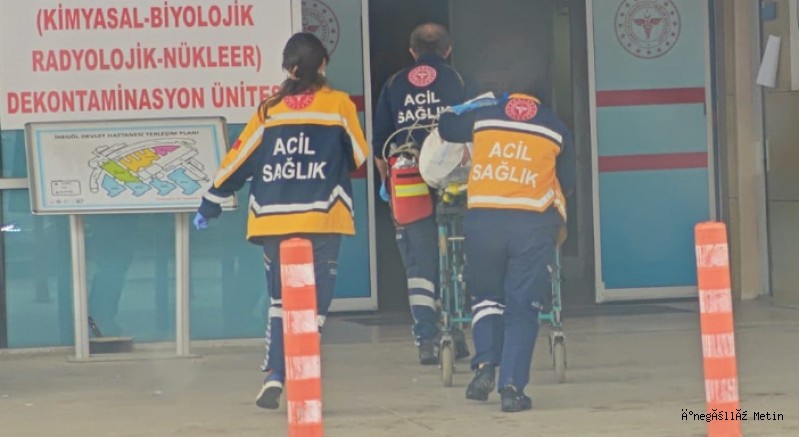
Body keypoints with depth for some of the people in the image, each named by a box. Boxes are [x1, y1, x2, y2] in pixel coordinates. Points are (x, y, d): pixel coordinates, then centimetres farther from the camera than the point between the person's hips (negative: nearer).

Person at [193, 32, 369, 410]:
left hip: (274, 219, 3)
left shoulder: (269, 110, 7)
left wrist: (210, 205, 20)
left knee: (281, 299, 15)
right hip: (322, 220, -3)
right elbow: (359, 157, 10)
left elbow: (239, 160, 10)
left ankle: (275, 377, 3)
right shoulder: (339, 104, 2)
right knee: (313, 303, 2)